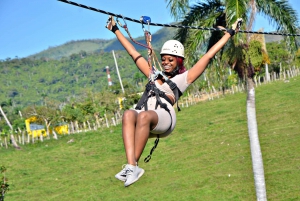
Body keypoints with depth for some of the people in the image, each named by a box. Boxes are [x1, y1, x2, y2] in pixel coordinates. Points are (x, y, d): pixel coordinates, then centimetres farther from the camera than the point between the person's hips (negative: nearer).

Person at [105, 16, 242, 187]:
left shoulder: (183, 78, 23)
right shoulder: (154, 75, 35)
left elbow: (209, 55, 24)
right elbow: (133, 53, 40)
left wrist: (230, 33, 26)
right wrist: (115, 30, 44)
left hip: (164, 117, -3)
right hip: (143, 118, 3)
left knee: (144, 116, -38)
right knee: (128, 115, -33)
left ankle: (133, 166, -37)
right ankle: (131, 165, -47)